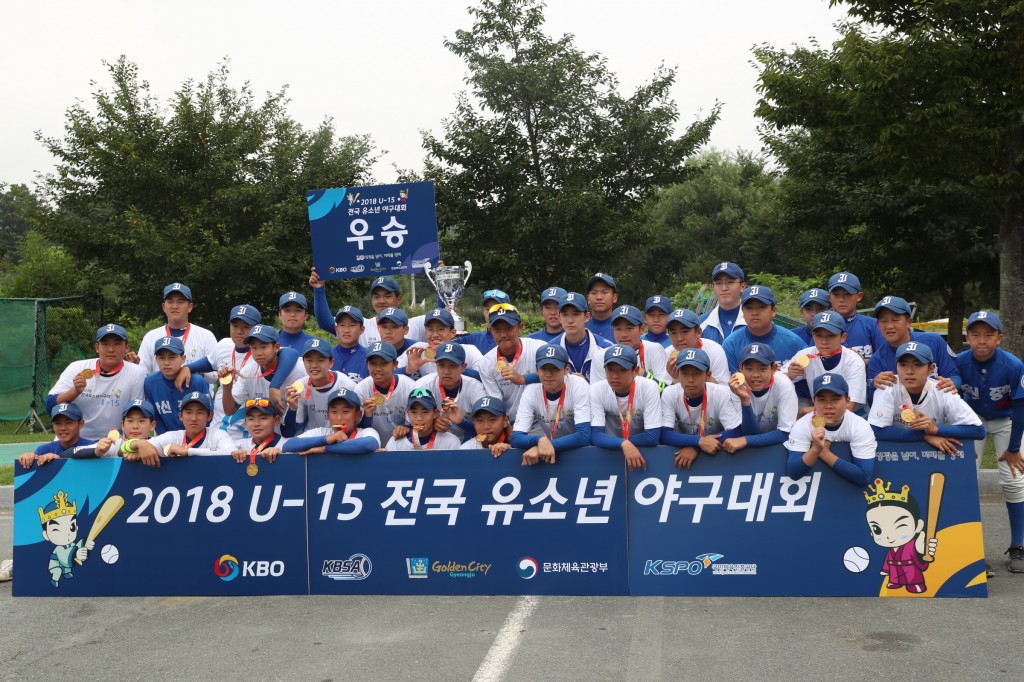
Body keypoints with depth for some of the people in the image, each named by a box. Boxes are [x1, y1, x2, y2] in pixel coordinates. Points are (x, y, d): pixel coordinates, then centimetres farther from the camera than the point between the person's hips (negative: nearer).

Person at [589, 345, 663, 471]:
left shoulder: (649, 388, -16)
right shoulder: (596, 390, -12)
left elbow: (652, 437, -19)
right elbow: (595, 436, -18)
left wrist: (611, 442, -16)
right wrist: (624, 444, -35)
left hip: (644, 453, -1)